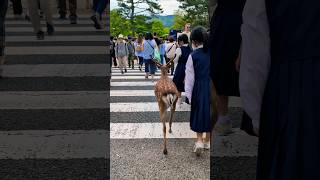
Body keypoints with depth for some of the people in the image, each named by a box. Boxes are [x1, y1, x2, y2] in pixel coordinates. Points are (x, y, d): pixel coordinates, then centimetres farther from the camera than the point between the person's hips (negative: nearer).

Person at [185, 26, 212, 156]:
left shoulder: (193, 56, -12)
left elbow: (190, 77, -8)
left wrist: (189, 95, -1)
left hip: (199, 88, -2)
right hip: (211, 87, 3)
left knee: (199, 112, 12)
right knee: (209, 113, 15)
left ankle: (199, 140, 0)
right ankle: (207, 141, 27)